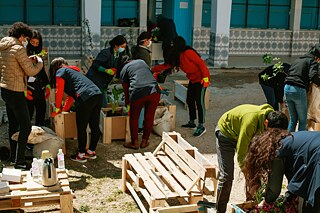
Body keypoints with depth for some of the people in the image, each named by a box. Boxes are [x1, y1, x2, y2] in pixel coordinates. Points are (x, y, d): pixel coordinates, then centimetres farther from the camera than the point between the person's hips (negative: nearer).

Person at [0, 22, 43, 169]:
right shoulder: (19, 49, -17)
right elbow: (31, 72, -13)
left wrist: (27, 61, 16)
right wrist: (39, 62, 5)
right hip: (15, 92, -10)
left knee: (13, 124, 19)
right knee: (26, 126, -5)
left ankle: (13, 155, 29)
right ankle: (19, 161, -4)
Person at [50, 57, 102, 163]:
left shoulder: (60, 72, 11)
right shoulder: (73, 71, 35)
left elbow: (59, 91, 6)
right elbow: (71, 95, 37)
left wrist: (57, 108, 17)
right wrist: (64, 109, 38)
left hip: (86, 98, -8)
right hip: (98, 95, 8)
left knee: (81, 128, 3)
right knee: (94, 126, 14)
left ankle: (81, 155, 10)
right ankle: (91, 151, 27)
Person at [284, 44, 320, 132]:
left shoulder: (297, 60, 23)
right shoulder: (313, 61, 0)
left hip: (287, 88, 7)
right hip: (298, 90, -7)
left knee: (293, 119, 17)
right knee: (302, 120, 3)